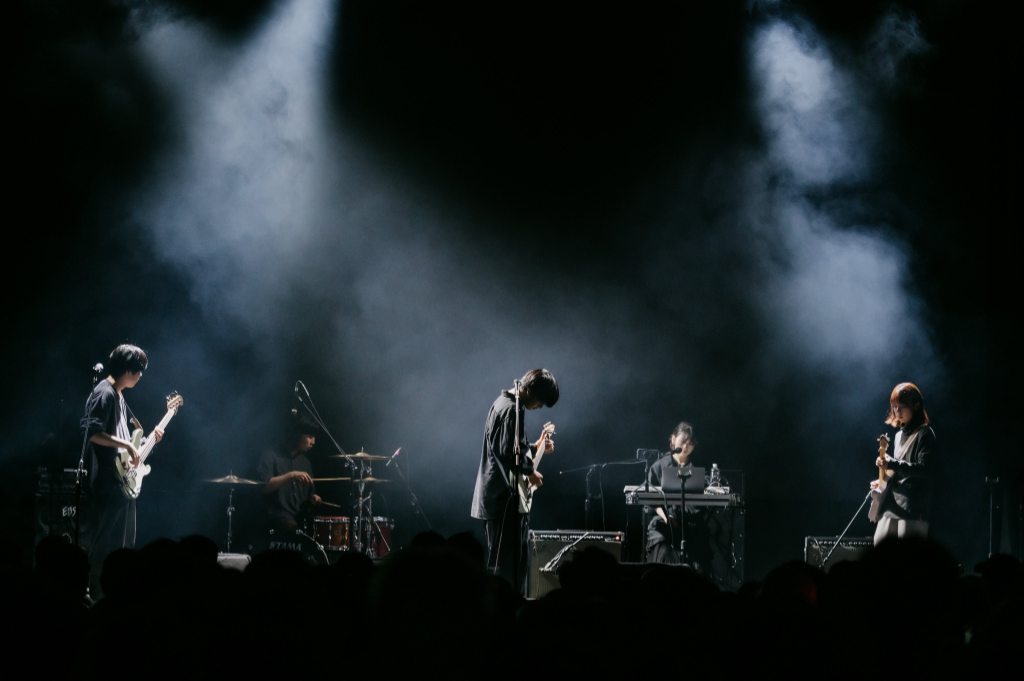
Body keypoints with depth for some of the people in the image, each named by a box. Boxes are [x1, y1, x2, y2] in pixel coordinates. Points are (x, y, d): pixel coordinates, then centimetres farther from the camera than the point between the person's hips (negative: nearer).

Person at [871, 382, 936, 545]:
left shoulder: (924, 434, -6)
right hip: (892, 507, 8)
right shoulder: (899, 435, 19)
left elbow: (924, 468, -17)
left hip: (913, 510, -8)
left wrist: (892, 464, -22)